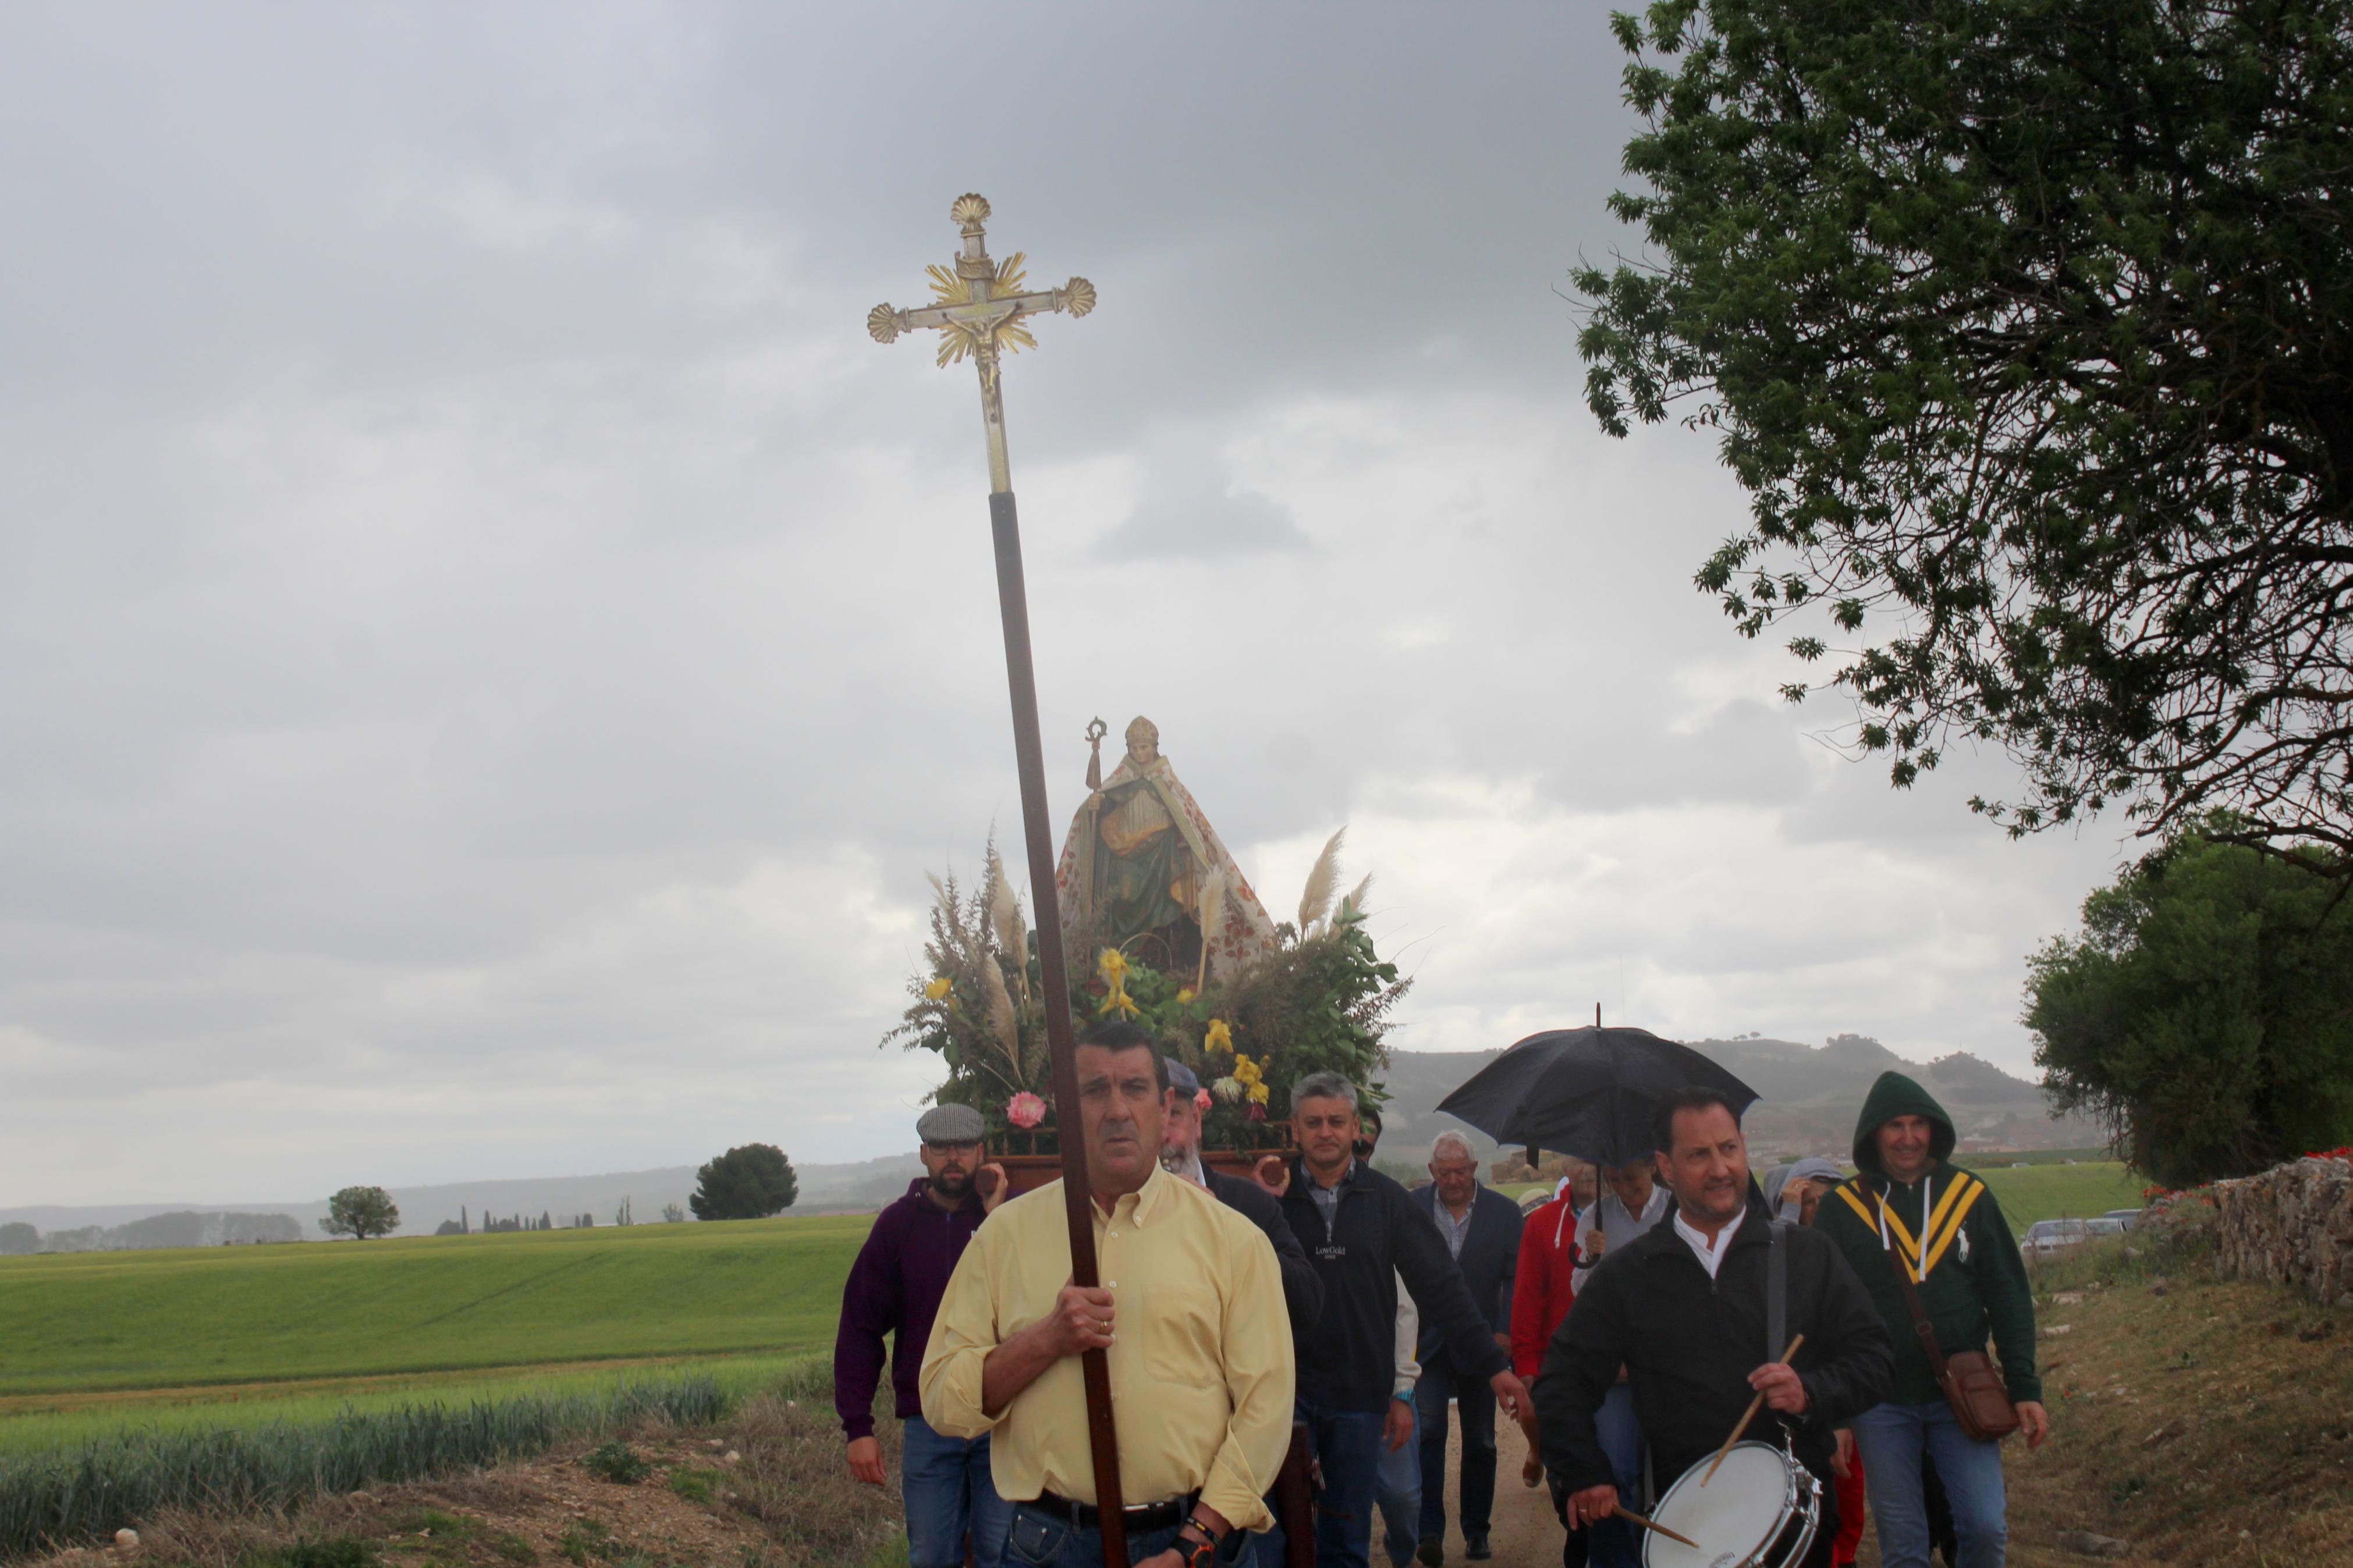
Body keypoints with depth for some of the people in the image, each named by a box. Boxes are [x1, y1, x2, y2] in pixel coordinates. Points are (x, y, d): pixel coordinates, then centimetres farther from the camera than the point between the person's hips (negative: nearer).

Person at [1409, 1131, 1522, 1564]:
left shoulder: (1505, 1212, 0)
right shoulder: (1410, 1208, -1)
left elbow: (1516, 1278, 0)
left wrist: (1505, 1331, -12)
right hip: (1427, 1344, -1)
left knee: (1480, 1442, 10)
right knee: (1428, 1431, -13)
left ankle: (1477, 1531, 21)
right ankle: (1429, 1531, -9)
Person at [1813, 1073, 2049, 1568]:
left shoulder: (1970, 1195, 5)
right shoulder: (1841, 1209, 0)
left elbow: (2009, 1299, 6)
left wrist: (2025, 1390, 0)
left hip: (1962, 1396, 1)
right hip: (1881, 1403, -1)